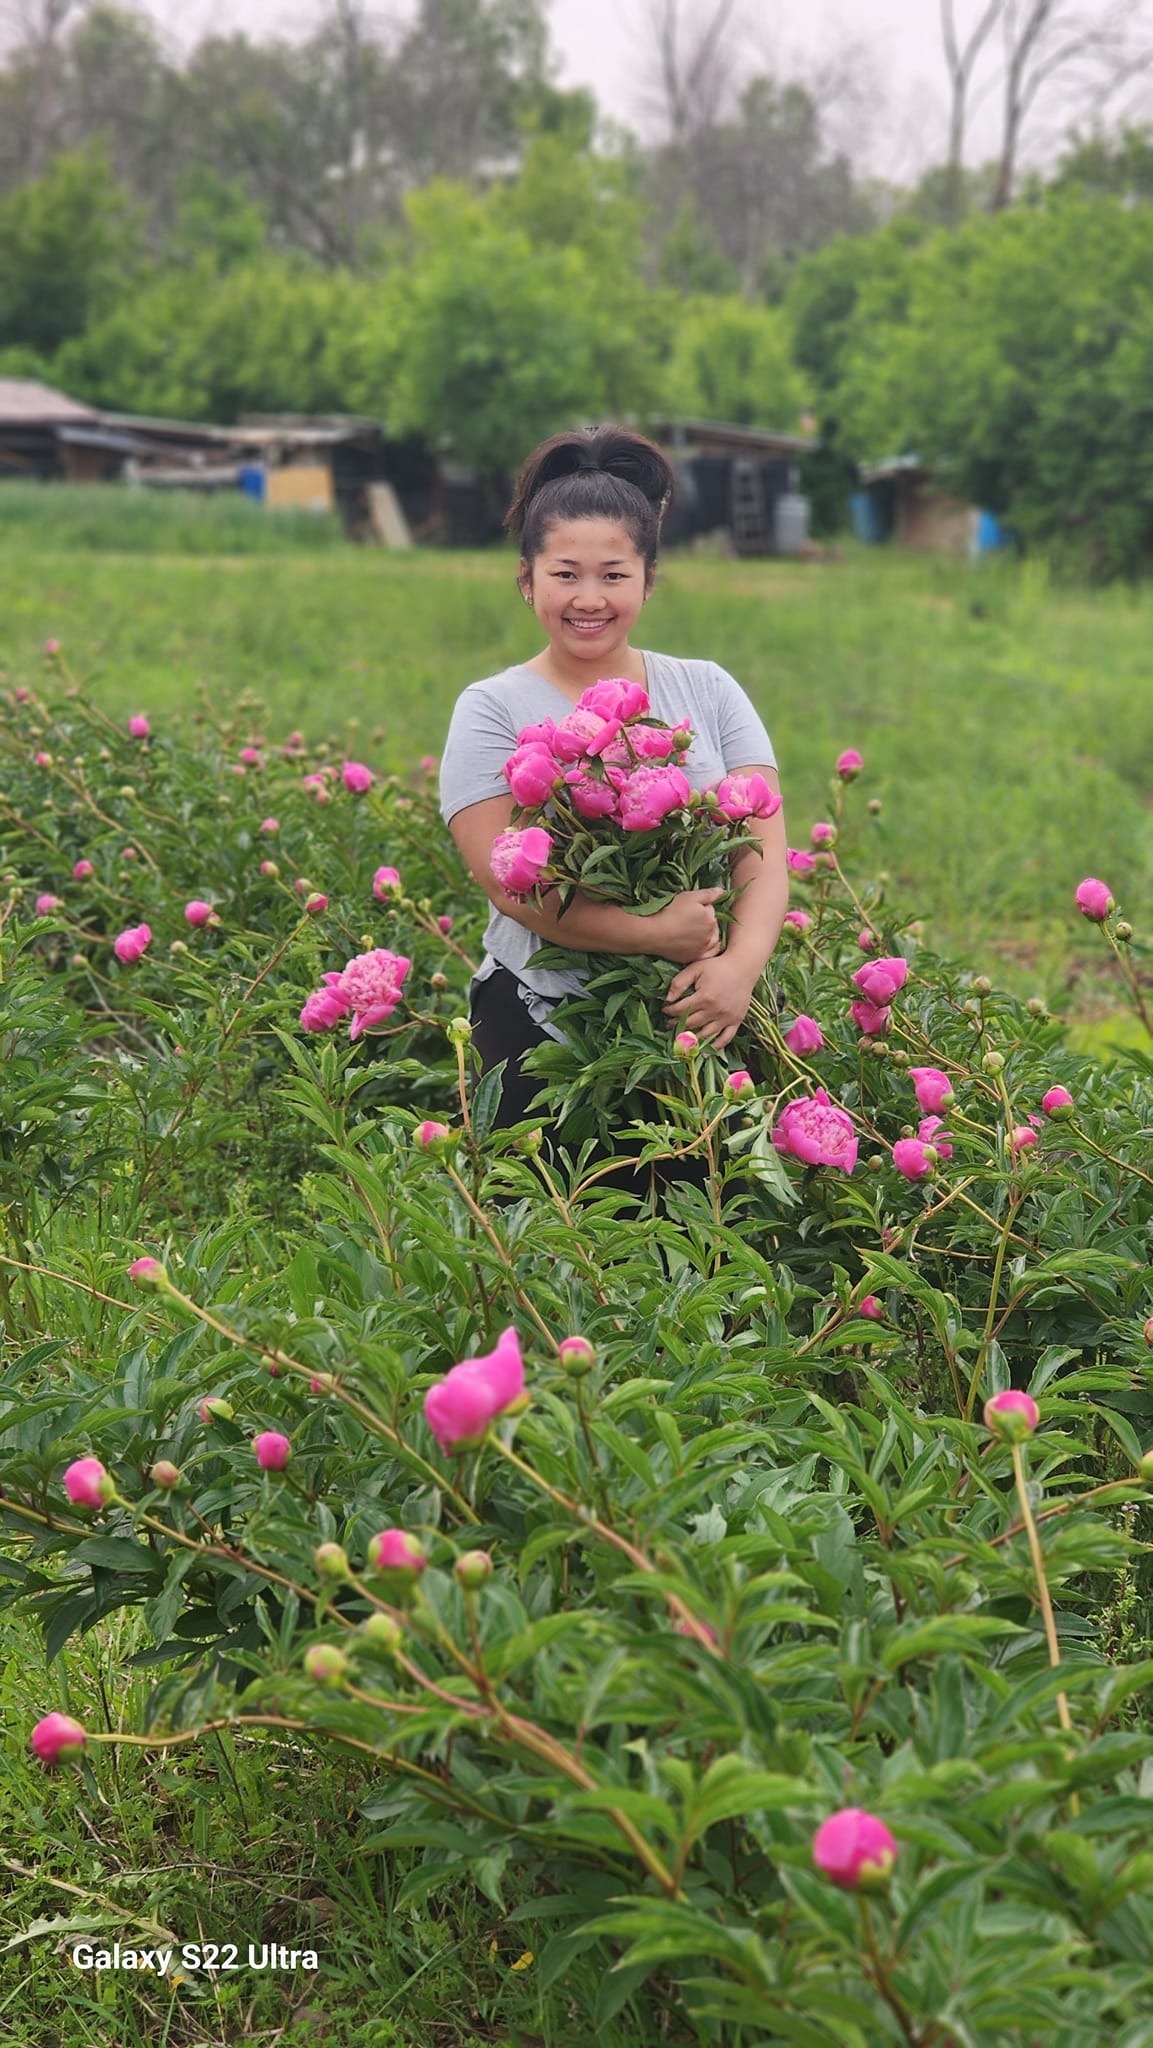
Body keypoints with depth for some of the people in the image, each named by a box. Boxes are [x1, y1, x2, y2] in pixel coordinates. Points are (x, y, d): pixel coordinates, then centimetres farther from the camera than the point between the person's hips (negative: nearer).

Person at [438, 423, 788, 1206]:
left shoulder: (707, 692, 10)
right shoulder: (493, 710, 1)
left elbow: (765, 852, 2)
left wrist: (740, 965, -17)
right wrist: (653, 933, -22)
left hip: (697, 1022, 2)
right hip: (543, 1021, -2)